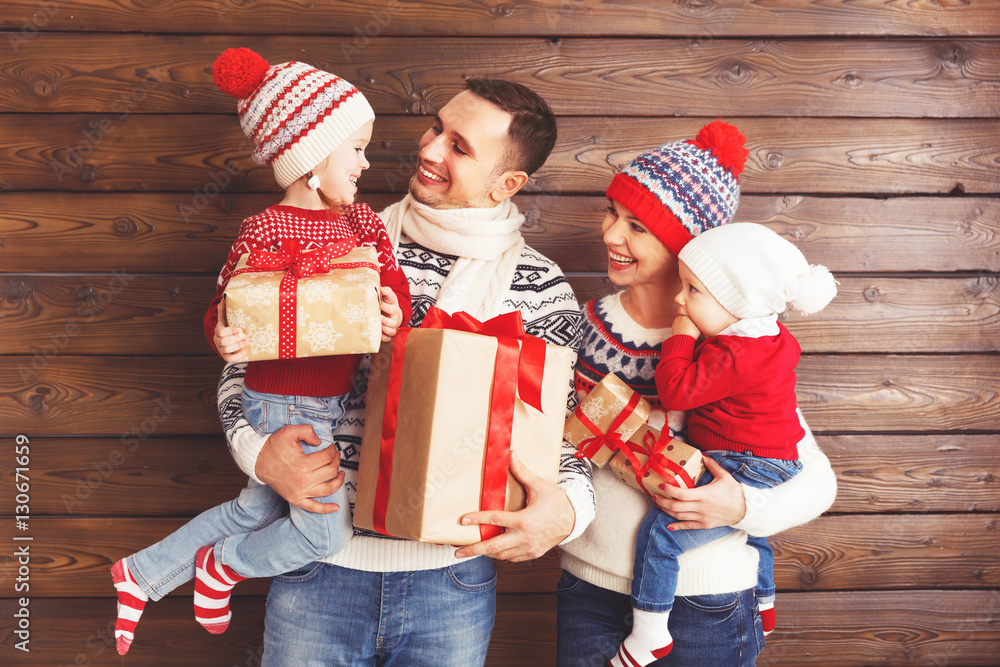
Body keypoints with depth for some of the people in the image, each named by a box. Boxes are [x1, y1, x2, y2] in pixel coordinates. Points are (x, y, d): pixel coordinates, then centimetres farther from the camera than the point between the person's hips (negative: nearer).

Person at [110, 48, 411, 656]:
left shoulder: (360, 220, 4)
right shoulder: (266, 228, -16)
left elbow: (393, 282, 3)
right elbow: (225, 311, -12)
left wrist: (395, 310, -20)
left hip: (335, 399, 8)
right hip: (284, 404, -8)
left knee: (255, 511, 22)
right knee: (328, 529, -6)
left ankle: (144, 574, 40)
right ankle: (222, 568, 24)